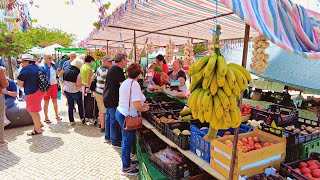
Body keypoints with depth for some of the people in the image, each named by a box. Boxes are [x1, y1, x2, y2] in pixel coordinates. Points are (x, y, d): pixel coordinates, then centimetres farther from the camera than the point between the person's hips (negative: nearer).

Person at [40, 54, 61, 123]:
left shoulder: (53, 65, 5)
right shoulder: (42, 67, -13)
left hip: (54, 85, 5)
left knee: (55, 101, 14)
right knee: (46, 102, 5)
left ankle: (57, 115, 26)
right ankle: (46, 118, 17)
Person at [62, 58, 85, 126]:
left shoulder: (66, 71, 2)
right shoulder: (78, 73, -18)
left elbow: (63, 81, 9)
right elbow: (78, 84, -21)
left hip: (67, 90, 5)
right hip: (75, 91, -5)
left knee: (70, 105, 12)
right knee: (80, 104, 16)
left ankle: (71, 121, 19)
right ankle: (82, 118, 26)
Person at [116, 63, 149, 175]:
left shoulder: (125, 82, 8)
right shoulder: (135, 84, -21)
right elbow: (137, 105, -28)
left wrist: (141, 104, 14)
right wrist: (144, 109, -7)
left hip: (120, 112, 9)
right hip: (127, 116, -9)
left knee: (126, 140, 23)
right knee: (127, 142, 6)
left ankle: (127, 161, 41)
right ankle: (126, 168, 24)